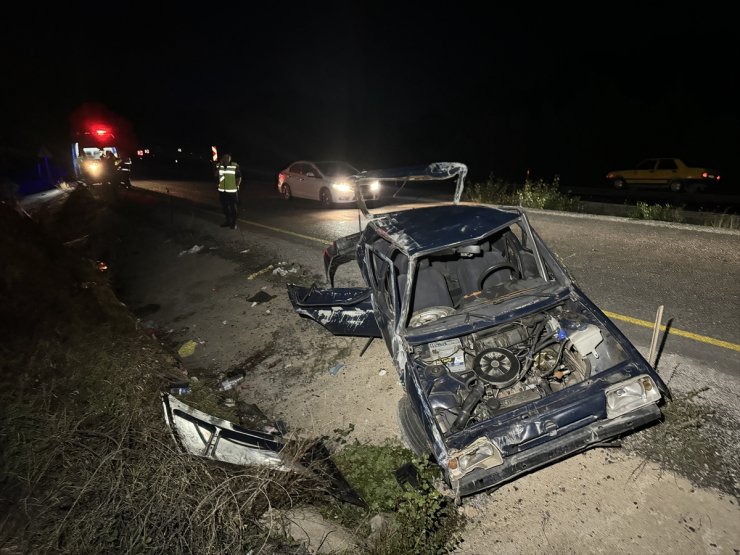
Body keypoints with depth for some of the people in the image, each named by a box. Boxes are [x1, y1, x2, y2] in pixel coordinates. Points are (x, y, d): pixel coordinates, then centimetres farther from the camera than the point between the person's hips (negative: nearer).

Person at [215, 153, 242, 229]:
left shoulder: (235, 166, -9)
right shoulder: (219, 165, 3)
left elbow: (239, 178, -3)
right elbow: (216, 175, -8)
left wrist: (236, 187, -8)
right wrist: (220, 165, -14)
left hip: (232, 191, -4)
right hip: (222, 190, 4)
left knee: (233, 207, 4)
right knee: (224, 206, 13)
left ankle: (234, 223, 15)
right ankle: (228, 221, 28)